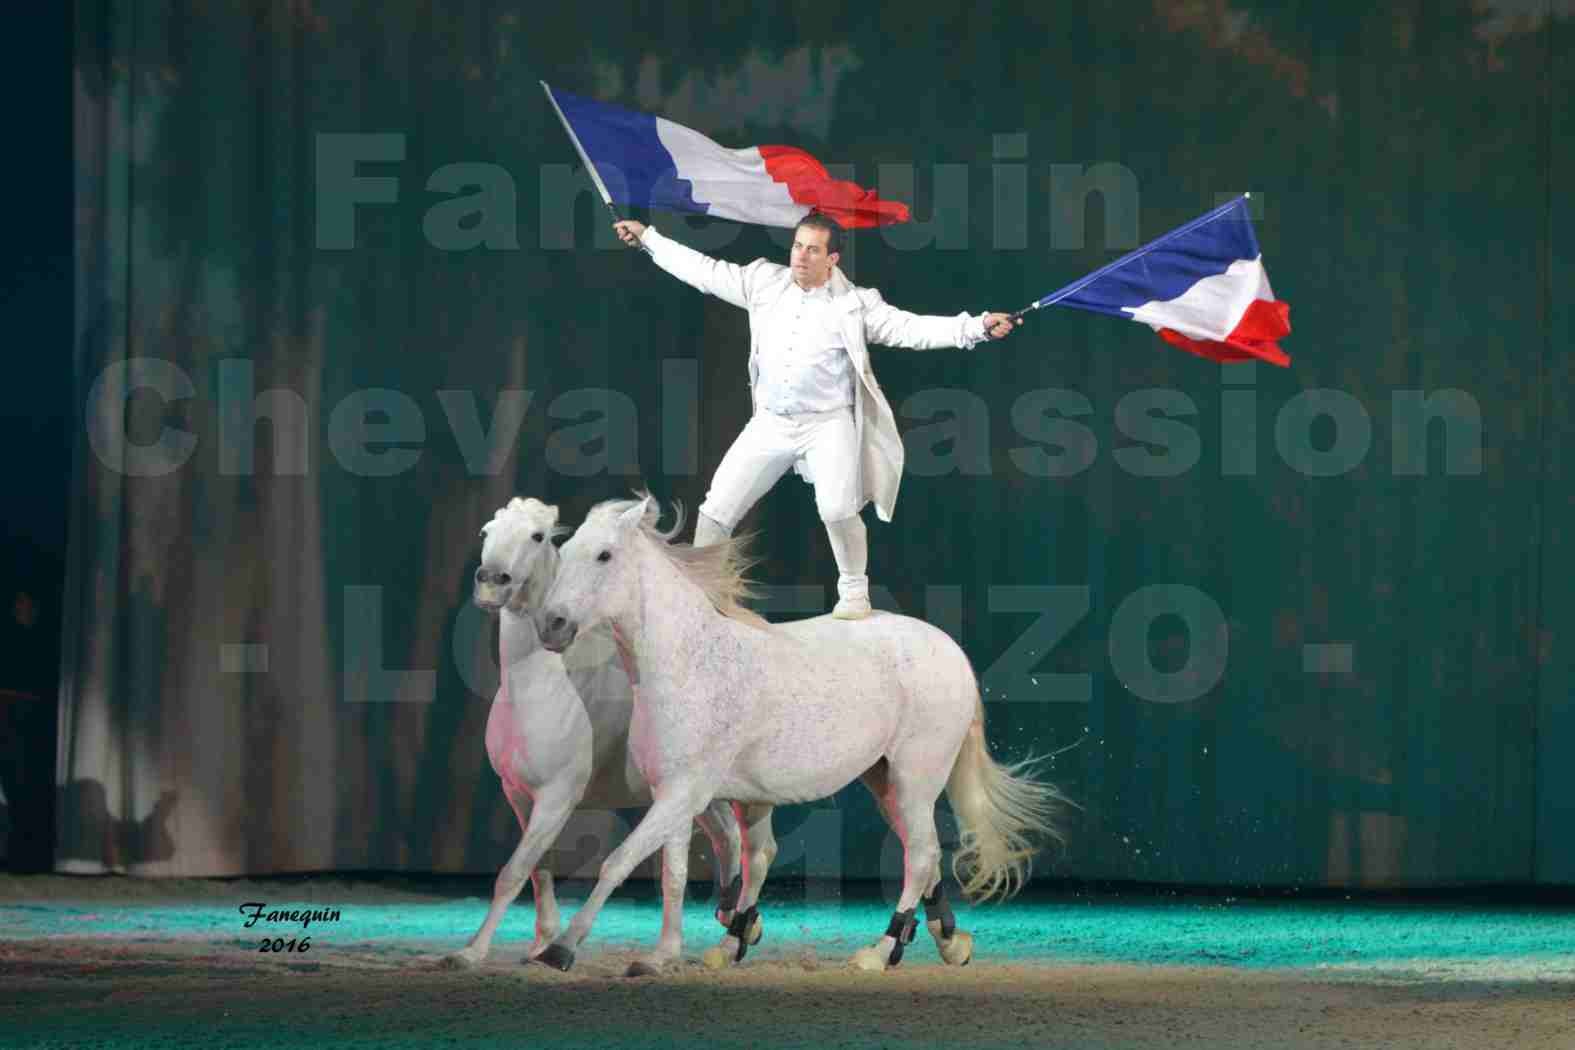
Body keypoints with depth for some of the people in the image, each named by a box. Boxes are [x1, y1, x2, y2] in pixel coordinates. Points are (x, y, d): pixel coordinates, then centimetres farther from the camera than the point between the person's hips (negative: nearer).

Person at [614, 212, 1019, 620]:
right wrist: (647, 237, 11)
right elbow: (704, 271, 9)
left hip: (828, 423, -3)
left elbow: (911, 329, -13)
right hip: (770, 423, 4)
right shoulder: (765, 282, 2)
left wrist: (978, 327, -25)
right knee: (716, 509, 1)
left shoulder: (855, 304, -7)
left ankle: (854, 592, -2)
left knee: (837, 510, -24)